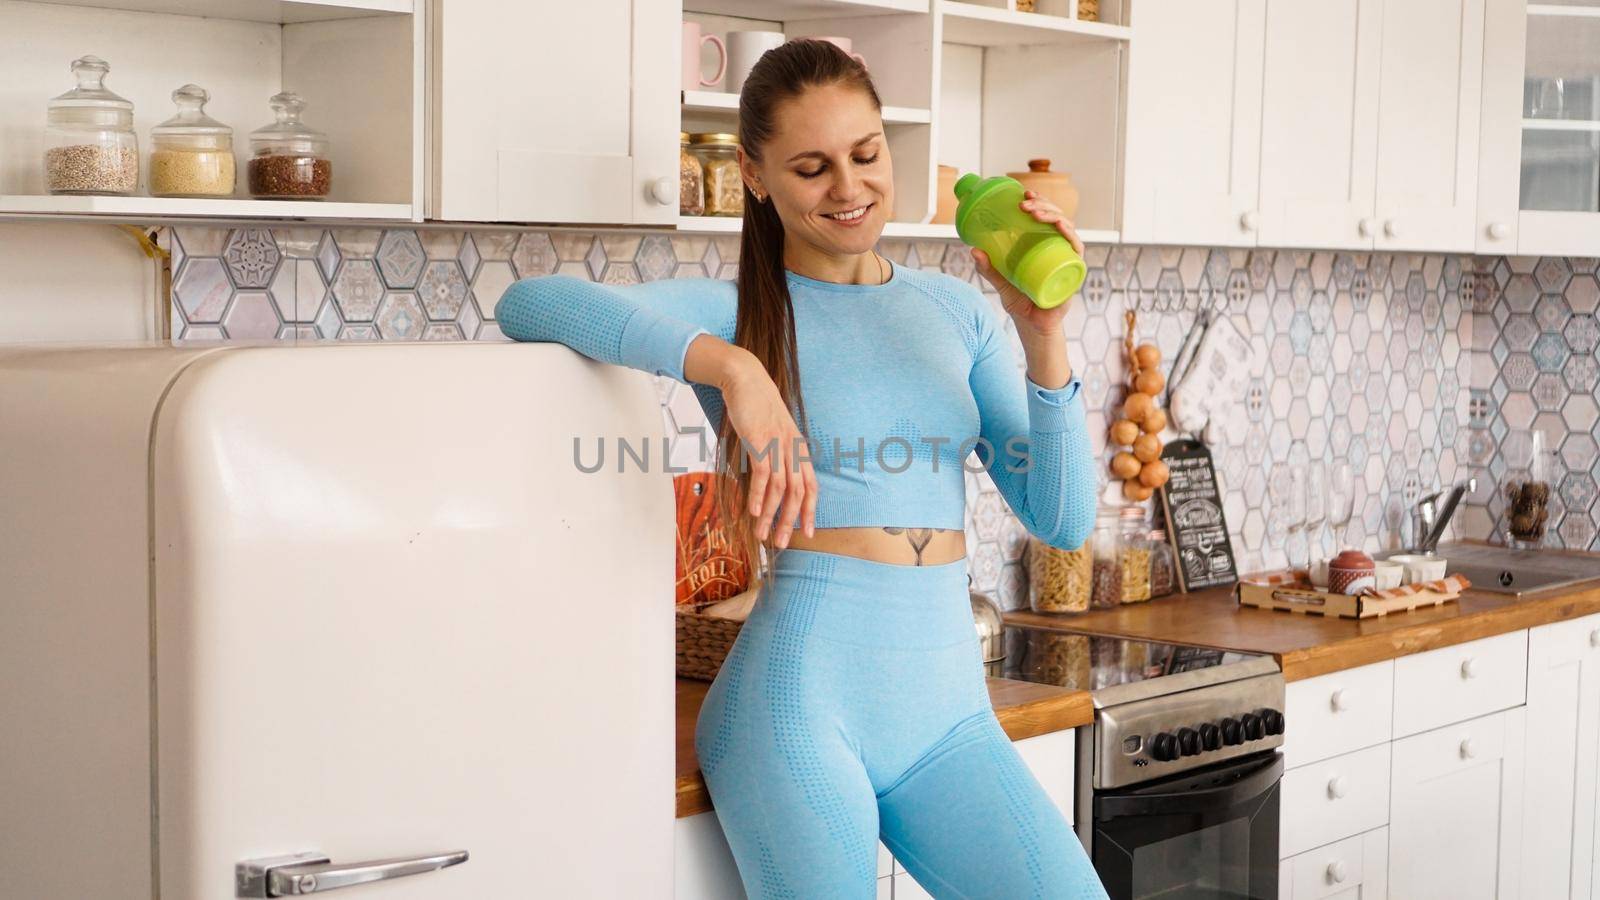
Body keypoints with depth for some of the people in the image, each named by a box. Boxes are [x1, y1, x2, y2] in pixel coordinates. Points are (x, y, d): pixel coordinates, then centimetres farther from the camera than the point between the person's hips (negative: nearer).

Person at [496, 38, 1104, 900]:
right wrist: (731, 365, -26)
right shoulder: (735, 311, 0)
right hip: (803, 697, -3)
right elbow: (528, 303, -17)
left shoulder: (958, 312, 12)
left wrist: (1043, 336, -6)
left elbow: (1062, 522, 6)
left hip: (949, 708, 4)